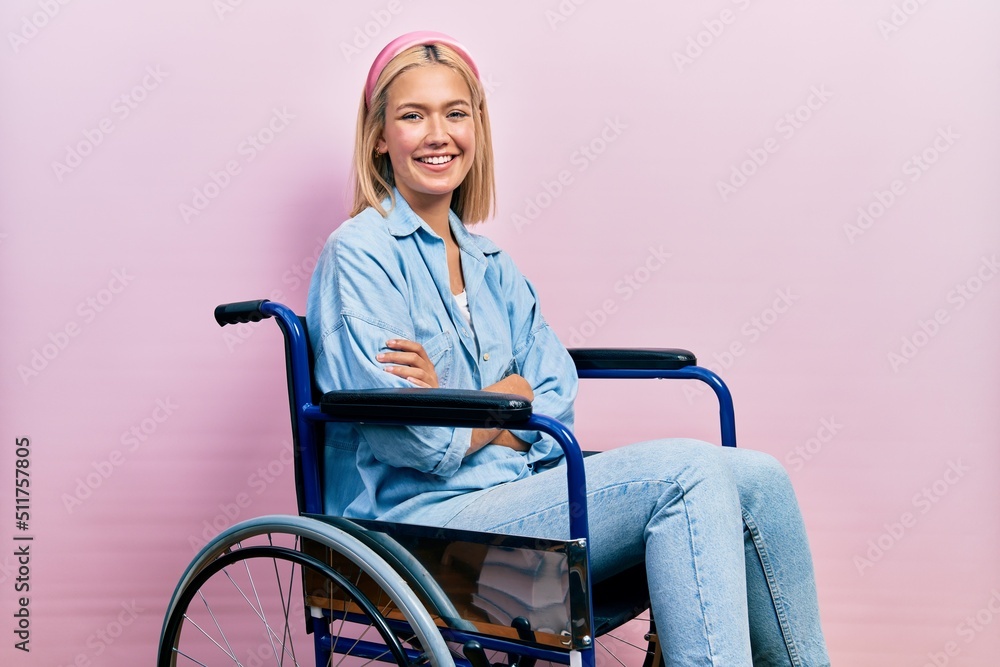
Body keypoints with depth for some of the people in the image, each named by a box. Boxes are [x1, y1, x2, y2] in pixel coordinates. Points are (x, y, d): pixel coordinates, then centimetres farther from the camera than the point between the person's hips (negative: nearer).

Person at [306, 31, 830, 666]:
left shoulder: (491, 265, 16)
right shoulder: (359, 253, -6)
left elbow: (559, 404, 5)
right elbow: (415, 441, -16)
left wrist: (454, 403, -11)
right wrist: (510, 397, 0)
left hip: (519, 487, 7)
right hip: (427, 518, -7)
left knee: (756, 477, -11)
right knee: (689, 472, -24)